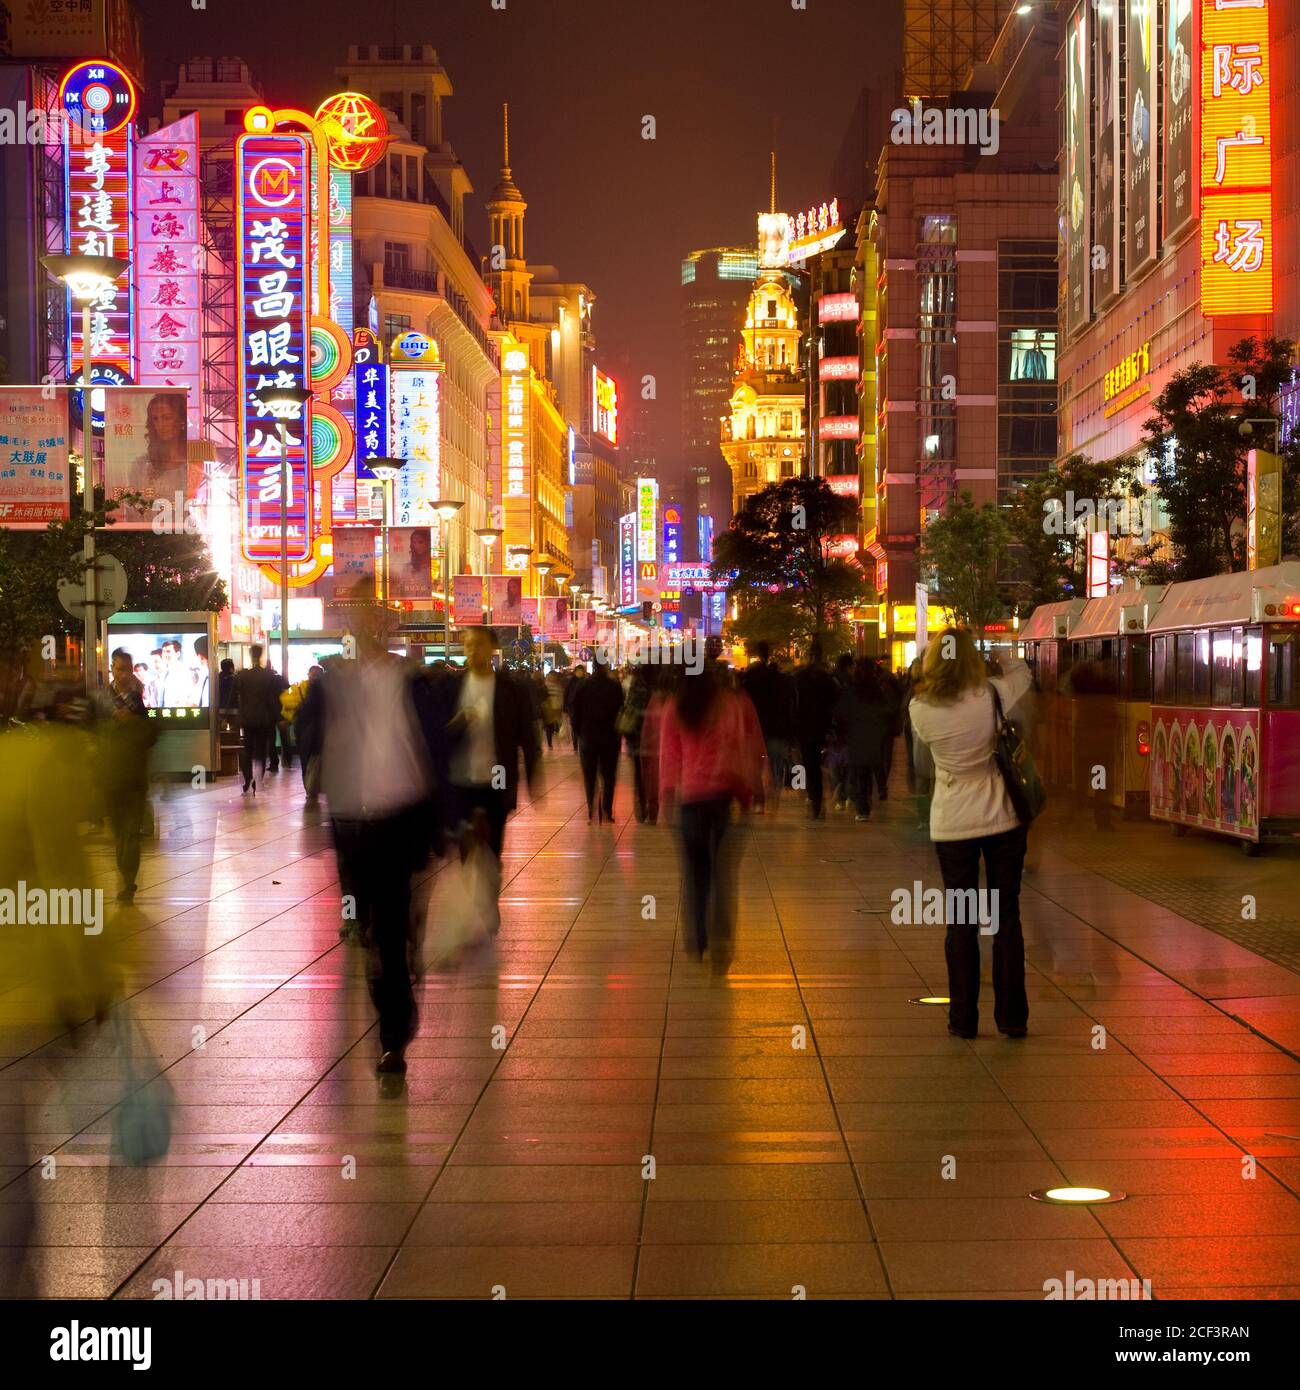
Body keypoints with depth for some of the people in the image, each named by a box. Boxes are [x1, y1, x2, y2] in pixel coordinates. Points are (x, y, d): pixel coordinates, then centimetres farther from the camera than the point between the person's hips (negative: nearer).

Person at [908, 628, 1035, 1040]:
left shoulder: (919, 709, -12)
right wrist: (989, 659, 15)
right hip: (1003, 819, 0)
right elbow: (1021, 670, 9)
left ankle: (963, 1019, 12)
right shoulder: (991, 696, -11)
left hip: (952, 824, 0)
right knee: (1007, 918, 9)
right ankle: (1012, 1017, 13)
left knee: (961, 922, 9)